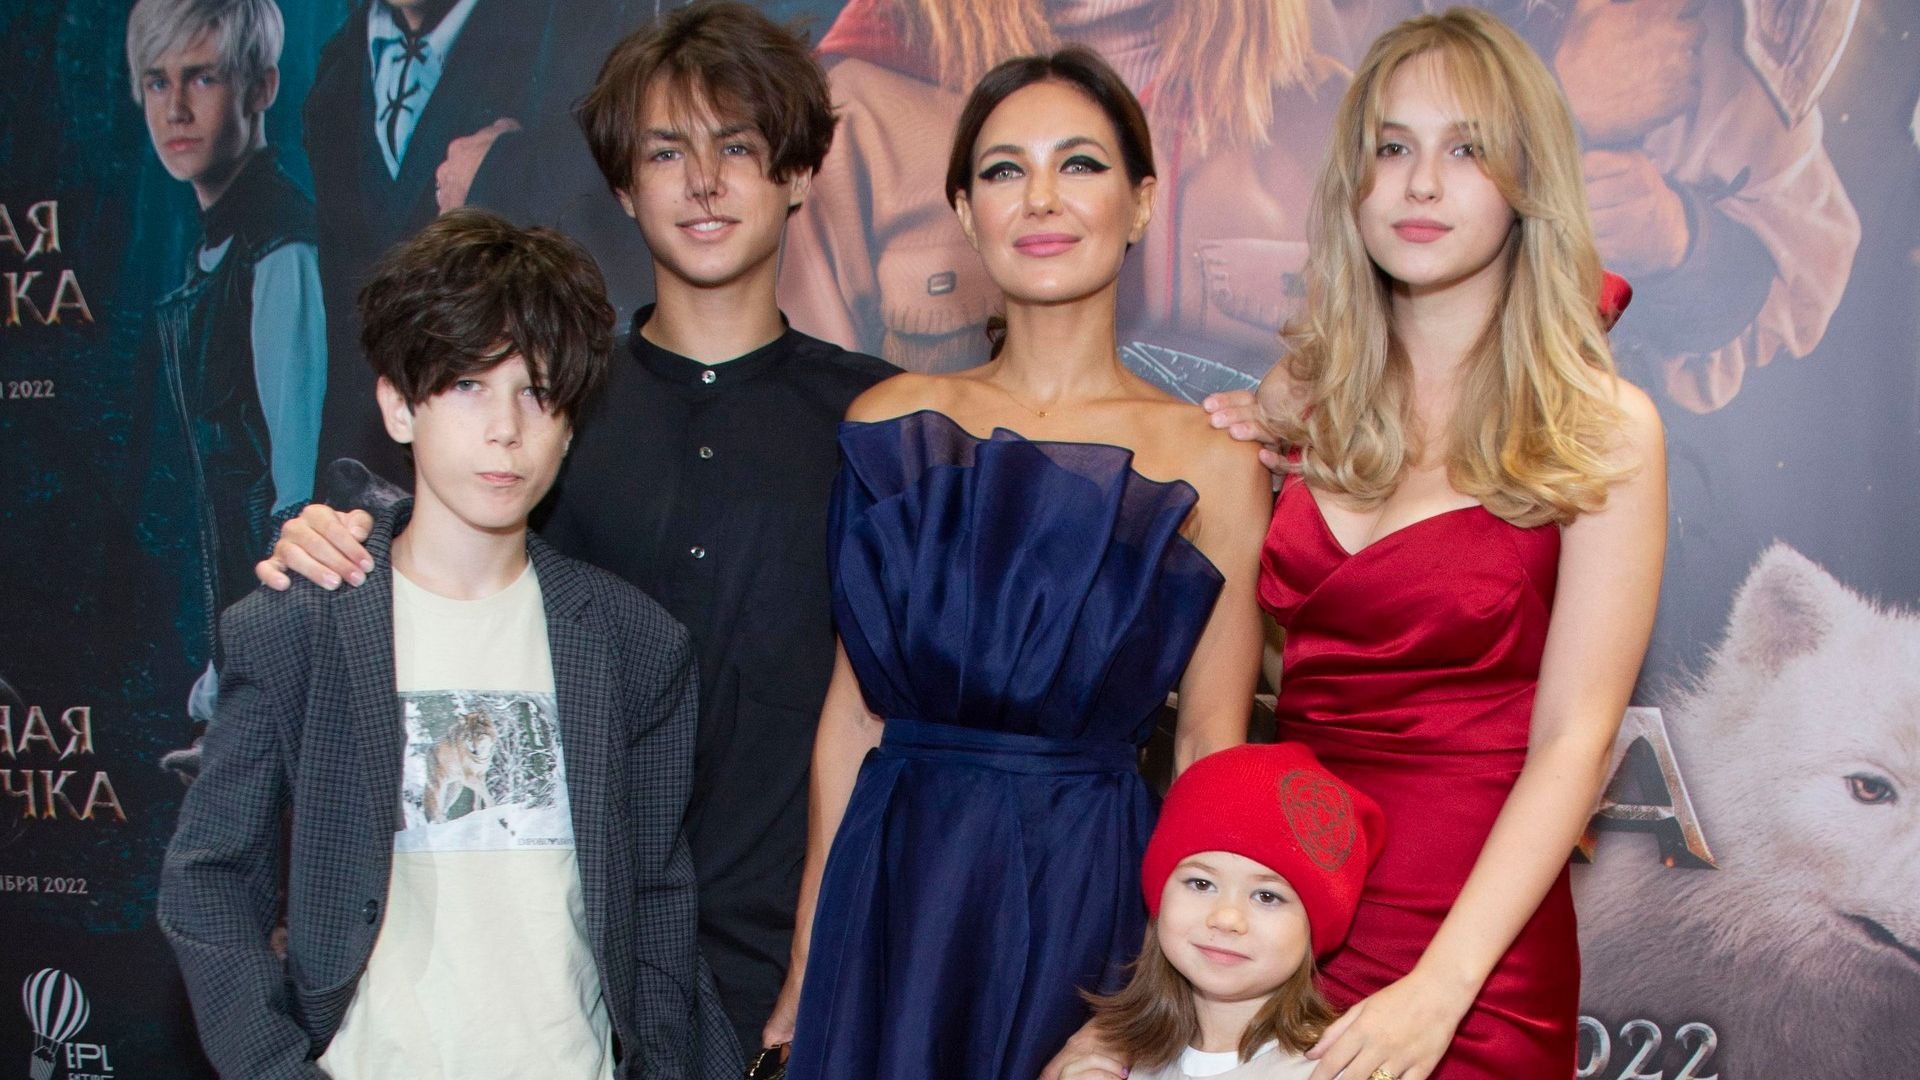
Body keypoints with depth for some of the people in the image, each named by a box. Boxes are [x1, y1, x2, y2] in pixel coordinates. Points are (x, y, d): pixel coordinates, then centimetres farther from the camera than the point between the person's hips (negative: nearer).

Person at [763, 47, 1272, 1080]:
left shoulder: (1213, 468, -2)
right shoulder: (894, 422, 2)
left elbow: (1210, 751, -1)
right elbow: (851, 709, 3)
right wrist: (808, 966, 3)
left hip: (1092, 888, -1)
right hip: (898, 883, 2)